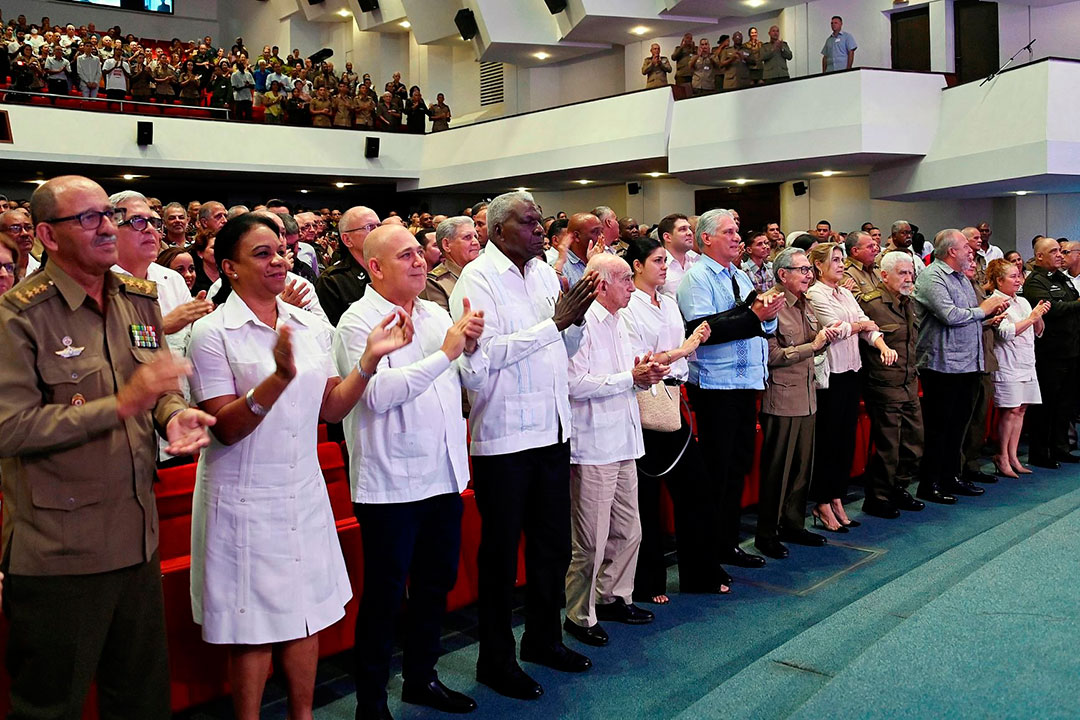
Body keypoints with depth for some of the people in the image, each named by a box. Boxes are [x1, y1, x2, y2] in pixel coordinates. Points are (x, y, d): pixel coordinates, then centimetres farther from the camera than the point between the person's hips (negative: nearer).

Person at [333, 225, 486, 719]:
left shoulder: (436, 315, 9)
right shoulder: (358, 322, -11)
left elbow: (476, 380, 11)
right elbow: (378, 393, -25)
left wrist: (472, 348, -11)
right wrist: (446, 351, -23)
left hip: (444, 475, 7)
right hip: (390, 483, -7)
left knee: (436, 583, 19)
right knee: (384, 595, 4)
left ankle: (421, 678, 37)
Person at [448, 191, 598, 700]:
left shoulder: (545, 273, 11)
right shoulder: (478, 277, -10)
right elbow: (487, 351, -22)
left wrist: (576, 317, -6)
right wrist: (554, 322, -19)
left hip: (552, 428, 7)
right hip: (503, 434, -7)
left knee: (553, 542, 18)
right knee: (501, 550, 5)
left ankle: (543, 638, 36)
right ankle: (496, 659, 21)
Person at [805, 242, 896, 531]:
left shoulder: (846, 294, 14)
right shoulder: (815, 295, -9)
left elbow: (868, 327, 8)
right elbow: (836, 329, -18)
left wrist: (883, 346, -11)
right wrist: (861, 325, 0)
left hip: (851, 372, 8)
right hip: (829, 376, -8)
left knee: (846, 439, 11)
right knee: (828, 441, -1)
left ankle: (837, 499, 21)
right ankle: (823, 505, 10)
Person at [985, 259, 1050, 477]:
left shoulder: (1023, 302, 15)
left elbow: (1038, 332, 18)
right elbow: (1006, 332, -18)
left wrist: (1040, 316, 0)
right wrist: (1032, 317, -14)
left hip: (1026, 363, 7)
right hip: (1007, 363, -7)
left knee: (1020, 409, 7)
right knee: (1010, 410, -7)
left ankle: (1013, 456, 13)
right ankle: (1002, 457, 2)